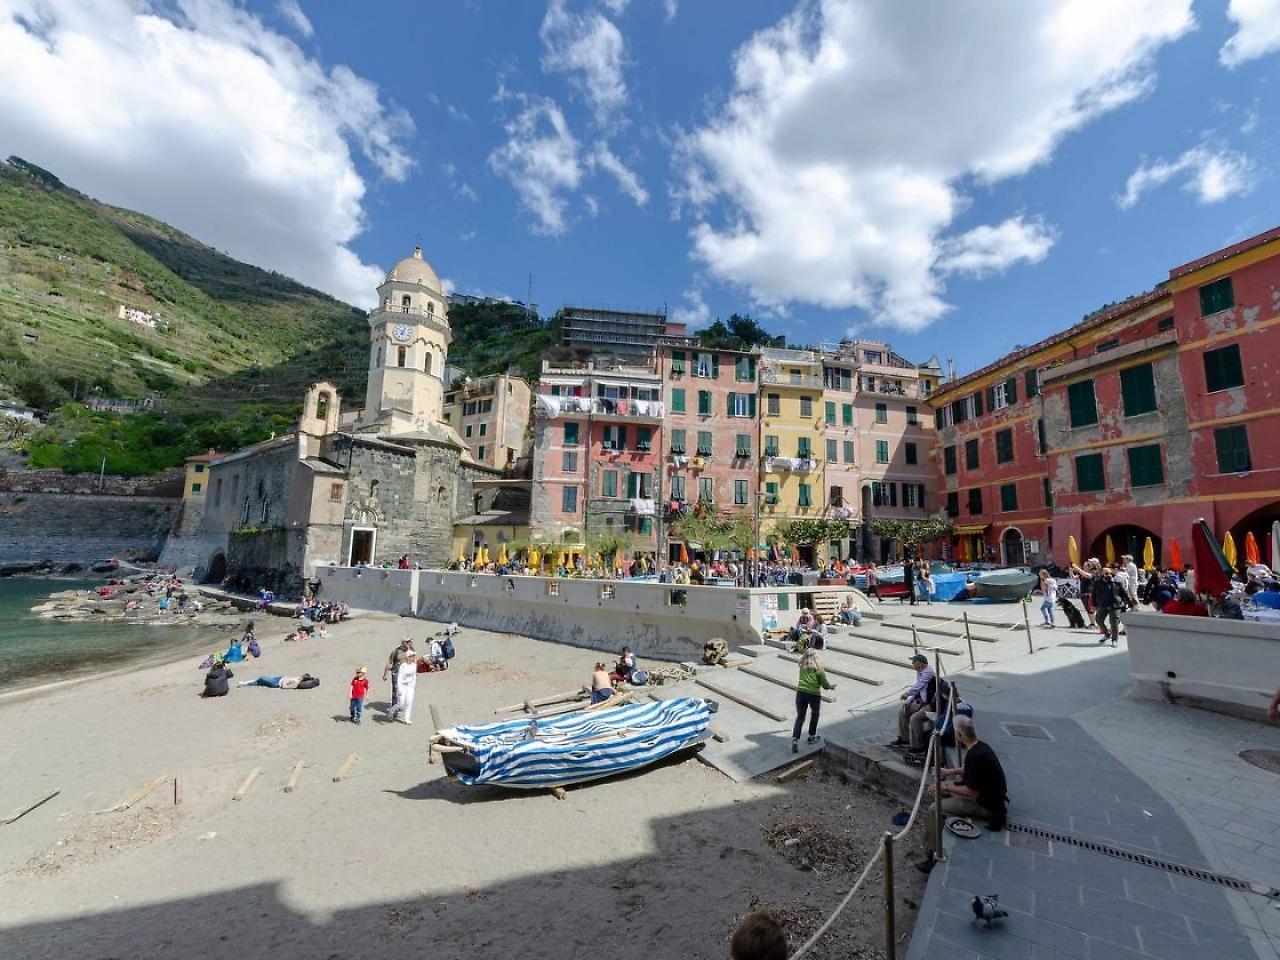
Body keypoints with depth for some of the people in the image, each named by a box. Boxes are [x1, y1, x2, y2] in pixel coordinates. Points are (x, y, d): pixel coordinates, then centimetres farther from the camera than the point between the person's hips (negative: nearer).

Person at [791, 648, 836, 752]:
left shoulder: (802, 666, 2)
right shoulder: (818, 668, -7)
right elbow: (825, 685, -2)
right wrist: (831, 686, 18)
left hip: (801, 692, 2)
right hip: (814, 694, -2)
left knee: (800, 717, 7)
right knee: (814, 714, 25)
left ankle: (795, 739, -9)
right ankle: (811, 737, 35)